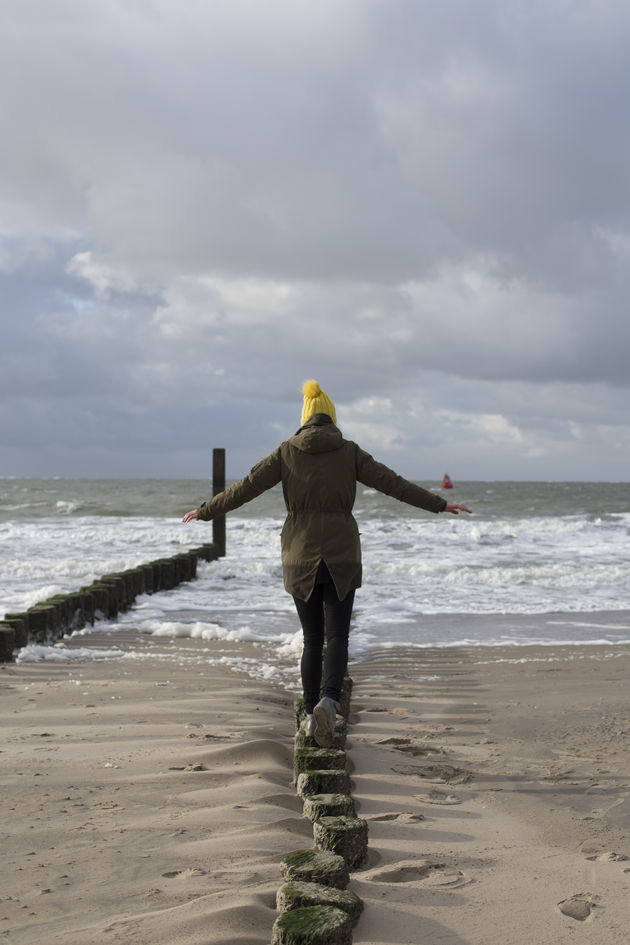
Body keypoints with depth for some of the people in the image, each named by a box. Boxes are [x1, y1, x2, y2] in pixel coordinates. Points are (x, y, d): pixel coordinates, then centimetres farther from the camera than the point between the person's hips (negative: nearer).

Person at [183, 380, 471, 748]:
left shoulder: (287, 452, 0)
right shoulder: (349, 452, -1)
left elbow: (244, 489, -1)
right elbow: (395, 484, -2)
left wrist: (205, 511, 12)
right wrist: (440, 504, 6)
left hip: (301, 557, 1)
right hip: (342, 556, -1)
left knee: (312, 639, 15)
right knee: (337, 638, 1)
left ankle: (312, 715, 18)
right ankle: (328, 702, -24)